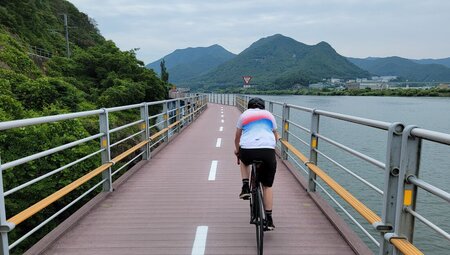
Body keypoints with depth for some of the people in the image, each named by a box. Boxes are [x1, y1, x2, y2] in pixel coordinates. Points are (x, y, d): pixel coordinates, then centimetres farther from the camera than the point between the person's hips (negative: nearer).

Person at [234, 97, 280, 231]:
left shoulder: (244, 115, 20)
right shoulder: (269, 115, 24)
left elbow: (237, 137, 25)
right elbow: (276, 137, 31)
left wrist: (237, 150, 42)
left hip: (247, 151, -1)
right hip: (268, 152, 1)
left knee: (244, 159, 37)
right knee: (267, 186, 16)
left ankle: (245, 187, 22)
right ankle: (269, 219, 16)